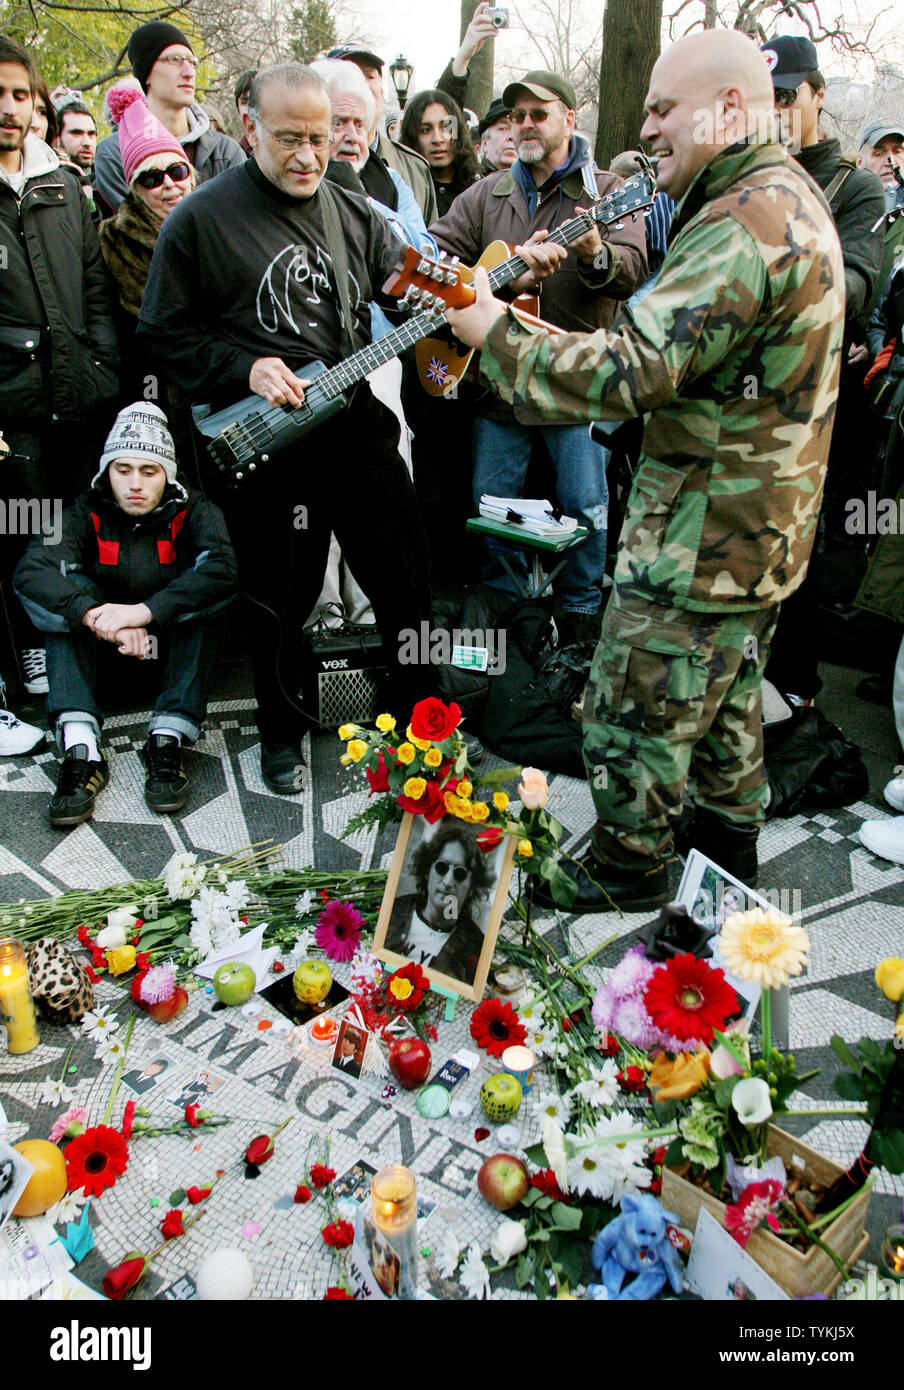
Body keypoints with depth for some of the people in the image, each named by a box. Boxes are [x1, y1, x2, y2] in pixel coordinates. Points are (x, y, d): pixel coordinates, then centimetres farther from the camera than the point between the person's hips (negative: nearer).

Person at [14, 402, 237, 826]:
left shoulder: (192, 512, -9)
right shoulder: (86, 514, -7)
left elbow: (223, 570, -30)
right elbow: (29, 570, -25)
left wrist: (144, 611, -40)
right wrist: (99, 619, -42)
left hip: (172, 646, -1)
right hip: (103, 655, 1)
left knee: (199, 592, -26)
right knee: (70, 589, -23)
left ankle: (167, 741, -36)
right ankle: (80, 750, -37)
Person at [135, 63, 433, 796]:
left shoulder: (355, 212, 9)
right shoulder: (201, 218, -4)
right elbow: (164, 331, -2)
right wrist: (244, 370, -14)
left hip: (358, 421, 4)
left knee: (405, 577, 9)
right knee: (282, 600, 6)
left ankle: (420, 709, 32)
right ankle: (283, 732, 29)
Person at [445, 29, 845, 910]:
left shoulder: (744, 224, -23)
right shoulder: (793, 196, 13)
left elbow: (630, 373, -32)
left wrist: (492, 328, -24)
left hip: (700, 541, -11)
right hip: (762, 532, 11)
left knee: (634, 722, 3)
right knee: (728, 701, 24)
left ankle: (620, 889, 22)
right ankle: (728, 857, 42)